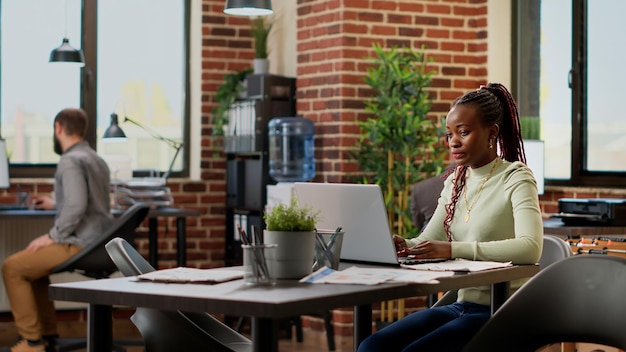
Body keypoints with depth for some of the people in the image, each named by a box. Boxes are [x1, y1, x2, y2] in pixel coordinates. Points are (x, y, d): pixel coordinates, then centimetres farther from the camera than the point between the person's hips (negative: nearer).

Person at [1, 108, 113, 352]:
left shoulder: (71, 161, -15)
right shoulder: (95, 159, 15)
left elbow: (76, 207, -26)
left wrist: (53, 236, -16)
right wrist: (55, 204, 40)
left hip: (81, 246, -10)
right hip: (99, 243, 10)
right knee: (33, 261, 27)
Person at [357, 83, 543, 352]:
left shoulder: (515, 179, -7)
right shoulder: (454, 182, 14)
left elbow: (530, 248, -24)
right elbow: (427, 242, 11)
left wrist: (453, 249, -31)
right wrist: (402, 245, -14)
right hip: (462, 306, 7)